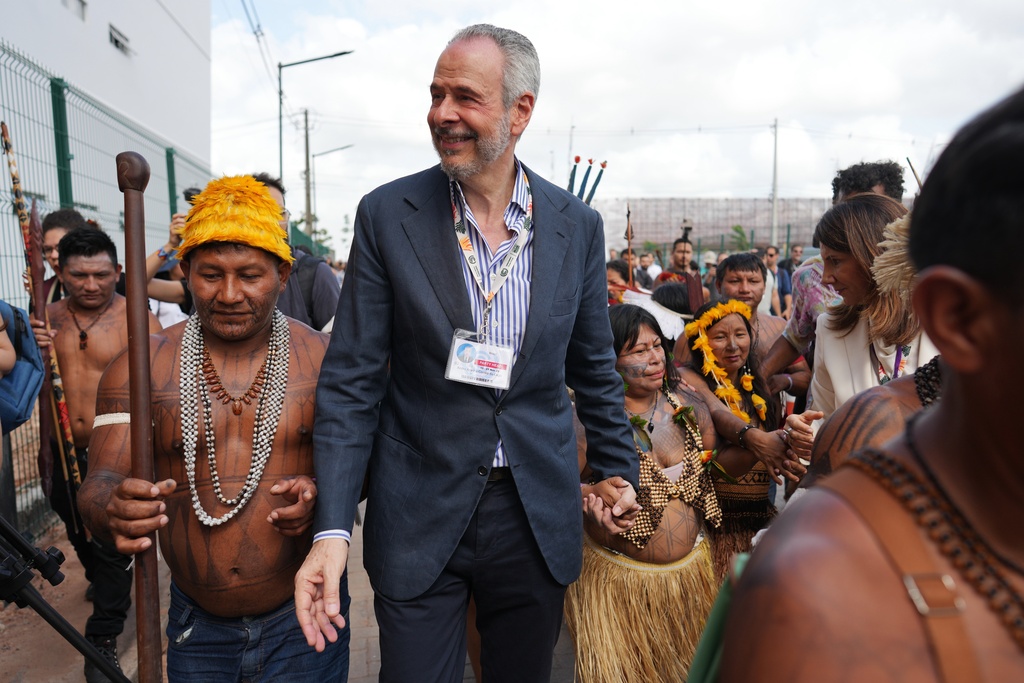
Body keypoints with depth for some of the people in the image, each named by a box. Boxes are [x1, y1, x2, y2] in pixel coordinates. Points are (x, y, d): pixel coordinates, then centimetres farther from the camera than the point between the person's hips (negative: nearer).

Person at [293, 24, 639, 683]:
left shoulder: (578, 225, -2)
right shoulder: (387, 214, -7)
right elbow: (351, 382, -8)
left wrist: (618, 470, 14)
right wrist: (332, 529, -14)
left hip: (537, 516, 2)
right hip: (419, 516, -1)